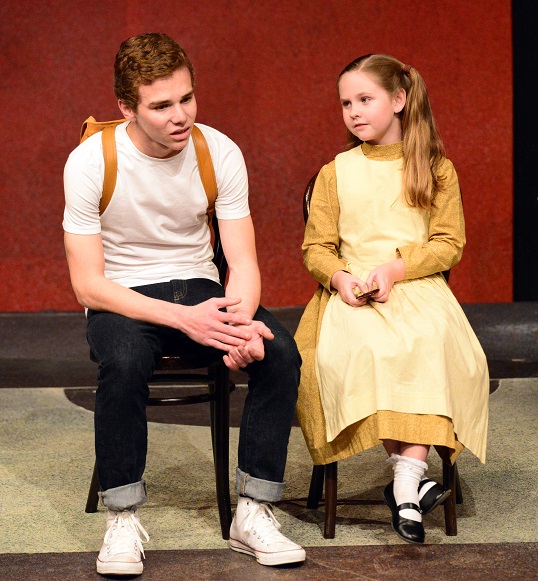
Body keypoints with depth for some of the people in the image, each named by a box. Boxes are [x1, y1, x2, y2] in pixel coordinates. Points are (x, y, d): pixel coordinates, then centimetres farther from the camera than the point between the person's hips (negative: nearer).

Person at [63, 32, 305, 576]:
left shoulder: (220, 152, -7)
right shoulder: (90, 161, -15)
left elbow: (243, 262, -6)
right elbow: (87, 284, -16)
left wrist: (241, 319, -30)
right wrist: (182, 319, -28)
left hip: (200, 289, 3)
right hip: (123, 297, -3)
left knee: (280, 352, -25)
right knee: (124, 362, -37)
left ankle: (253, 511, -14)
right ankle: (122, 518, -19)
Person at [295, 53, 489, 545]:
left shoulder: (436, 168, 12)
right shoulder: (335, 173, 16)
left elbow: (449, 242, 6)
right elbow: (316, 247, 13)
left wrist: (397, 267, -11)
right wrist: (338, 277, -10)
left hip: (418, 287, -1)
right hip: (352, 294, 1)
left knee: (432, 340, -36)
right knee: (349, 349, -35)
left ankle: (407, 480, -40)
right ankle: (410, 475, -32)